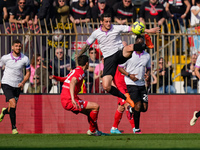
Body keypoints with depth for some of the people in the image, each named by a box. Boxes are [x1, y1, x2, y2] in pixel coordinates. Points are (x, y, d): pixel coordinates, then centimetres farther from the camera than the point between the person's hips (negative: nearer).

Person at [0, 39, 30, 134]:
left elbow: (28, 72, 7)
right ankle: (14, 128, -11)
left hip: (17, 86, 3)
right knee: (13, 104, -21)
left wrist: (23, 82, -9)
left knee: (11, 109, 6)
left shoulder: (25, 59, -4)